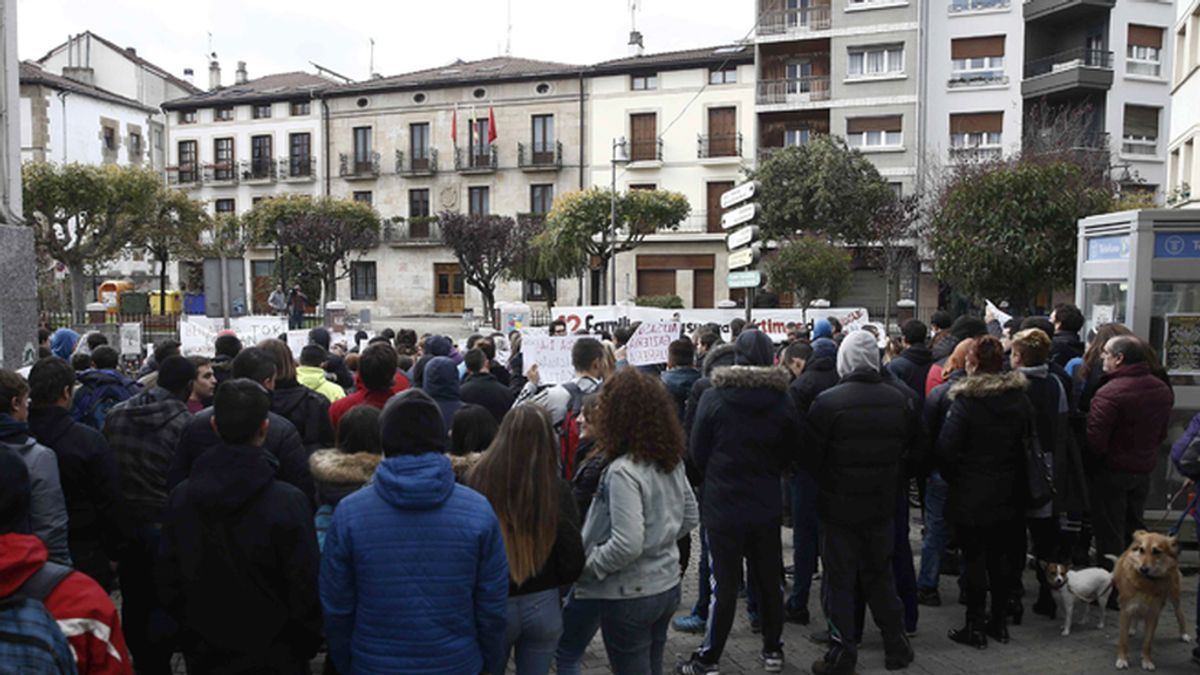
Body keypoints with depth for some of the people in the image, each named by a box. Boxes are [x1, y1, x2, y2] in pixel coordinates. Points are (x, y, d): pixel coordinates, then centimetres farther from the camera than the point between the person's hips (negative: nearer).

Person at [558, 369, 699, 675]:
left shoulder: (624, 471, -25)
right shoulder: (672, 461, 0)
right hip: (667, 585, 8)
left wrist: (585, 565, -14)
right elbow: (690, 517, 11)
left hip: (629, 595, -8)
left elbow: (627, 545, -28)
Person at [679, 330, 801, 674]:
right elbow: (791, 454, 5)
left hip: (723, 505, -3)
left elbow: (697, 452, -5)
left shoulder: (713, 398, -13)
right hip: (767, 505, 3)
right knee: (769, 580, 16)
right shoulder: (782, 401, -5)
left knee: (724, 584, 4)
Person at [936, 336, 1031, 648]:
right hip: (1008, 494, 5)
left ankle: (976, 627, 11)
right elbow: (1028, 443, 10)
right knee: (1002, 556, 15)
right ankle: (999, 621, 26)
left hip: (971, 496, -5)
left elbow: (946, 449, -20)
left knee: (974, 558, 3)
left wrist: (953, 478, -3)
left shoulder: (965, 402, -18)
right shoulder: (1020, 399, 1)